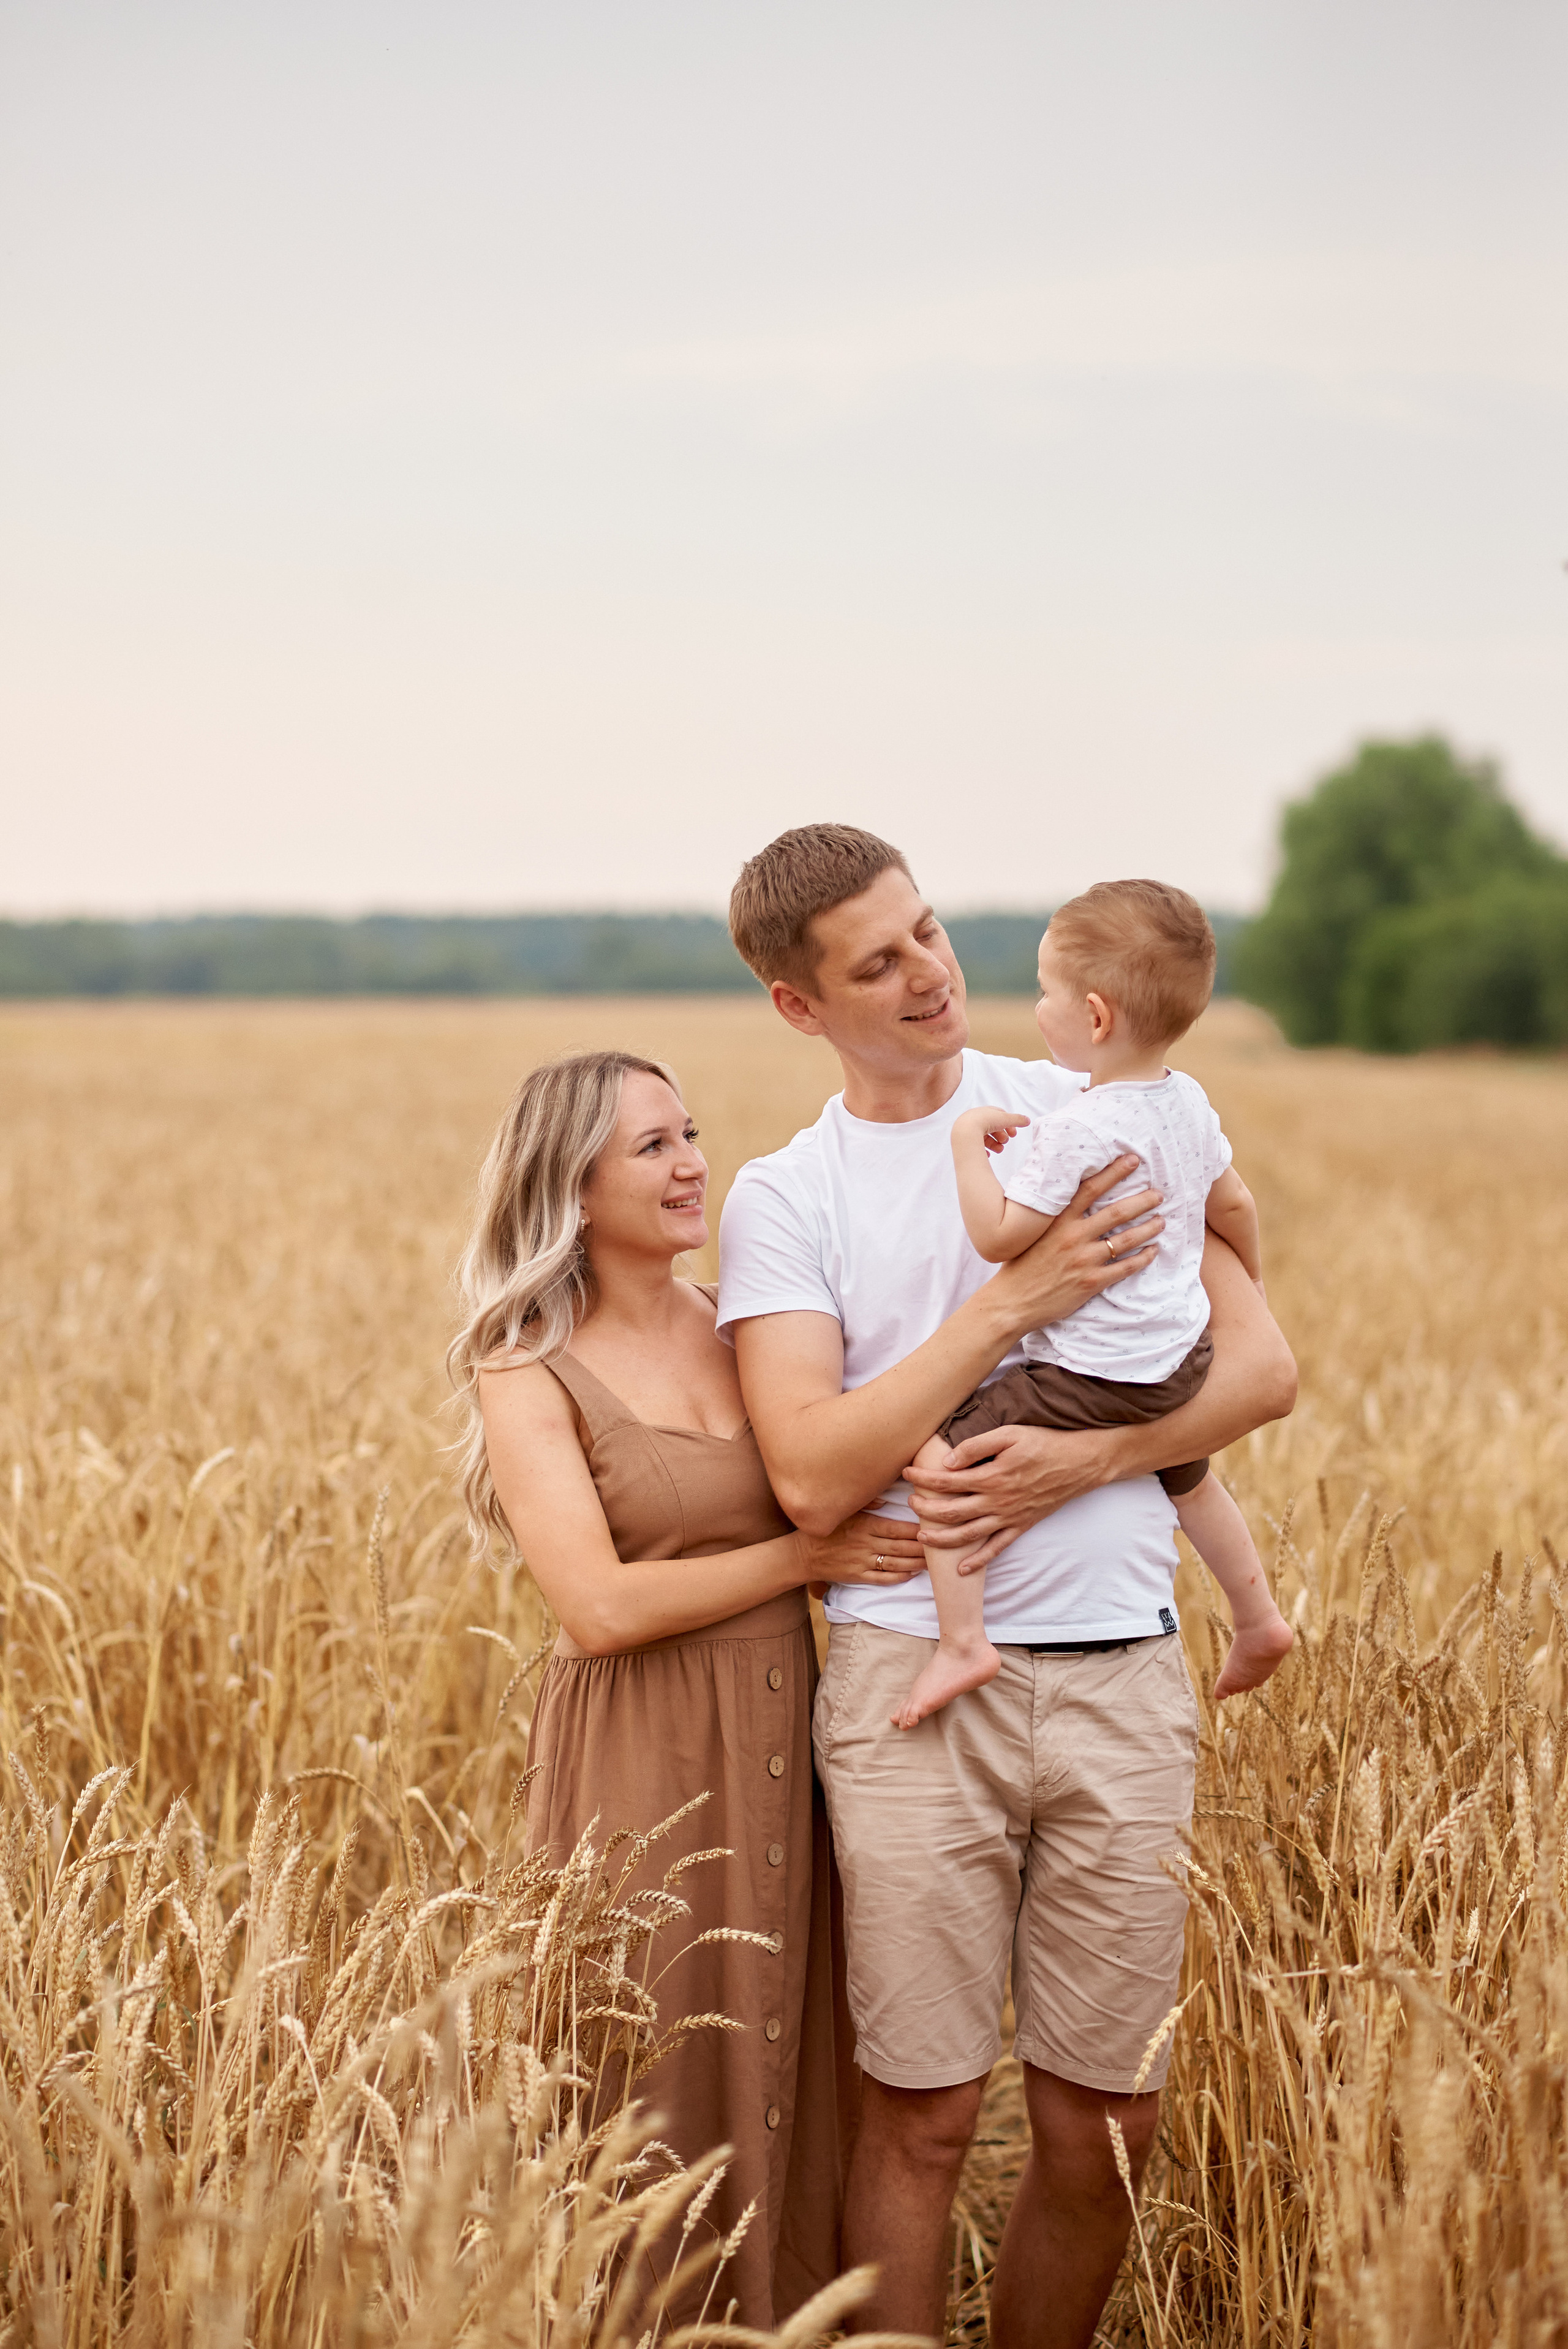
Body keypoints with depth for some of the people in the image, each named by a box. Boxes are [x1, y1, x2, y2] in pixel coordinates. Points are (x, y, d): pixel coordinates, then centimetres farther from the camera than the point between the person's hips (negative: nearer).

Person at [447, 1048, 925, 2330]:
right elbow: (605, 1608, -16)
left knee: (800, 2071, 13)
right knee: (667, 2093, 5)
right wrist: (804, 1557, -13)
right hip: (642, 1762, -5)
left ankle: (794, 2309, 29)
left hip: (782, 1748, 5)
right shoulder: (529, 1373, -7)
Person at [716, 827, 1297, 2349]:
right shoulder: (781, 1201, 3)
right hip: (915, 1676, -2)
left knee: (1104, 2123, 7)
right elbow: (814, 1480, -11)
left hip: (1122, 1672, 2)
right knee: (922, 2116, 2)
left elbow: (1263, 1368, 5)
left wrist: (1075, 1460, -11)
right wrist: (1015, 1299, -15)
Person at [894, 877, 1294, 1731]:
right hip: (1182, 1360, 9)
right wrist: (1250, 1278, 34)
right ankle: (1259, 1619, 47)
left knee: (939, 1452, -6)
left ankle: (961, 1641, -11)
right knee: (1189, 1477, 35)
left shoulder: (1074, 1131, -25)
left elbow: (998, 1237, -22)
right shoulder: (1188, 1103, 1)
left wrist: (970, 1146, -10)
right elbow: (1233, 1204, 16)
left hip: (1090, 1381, -9)